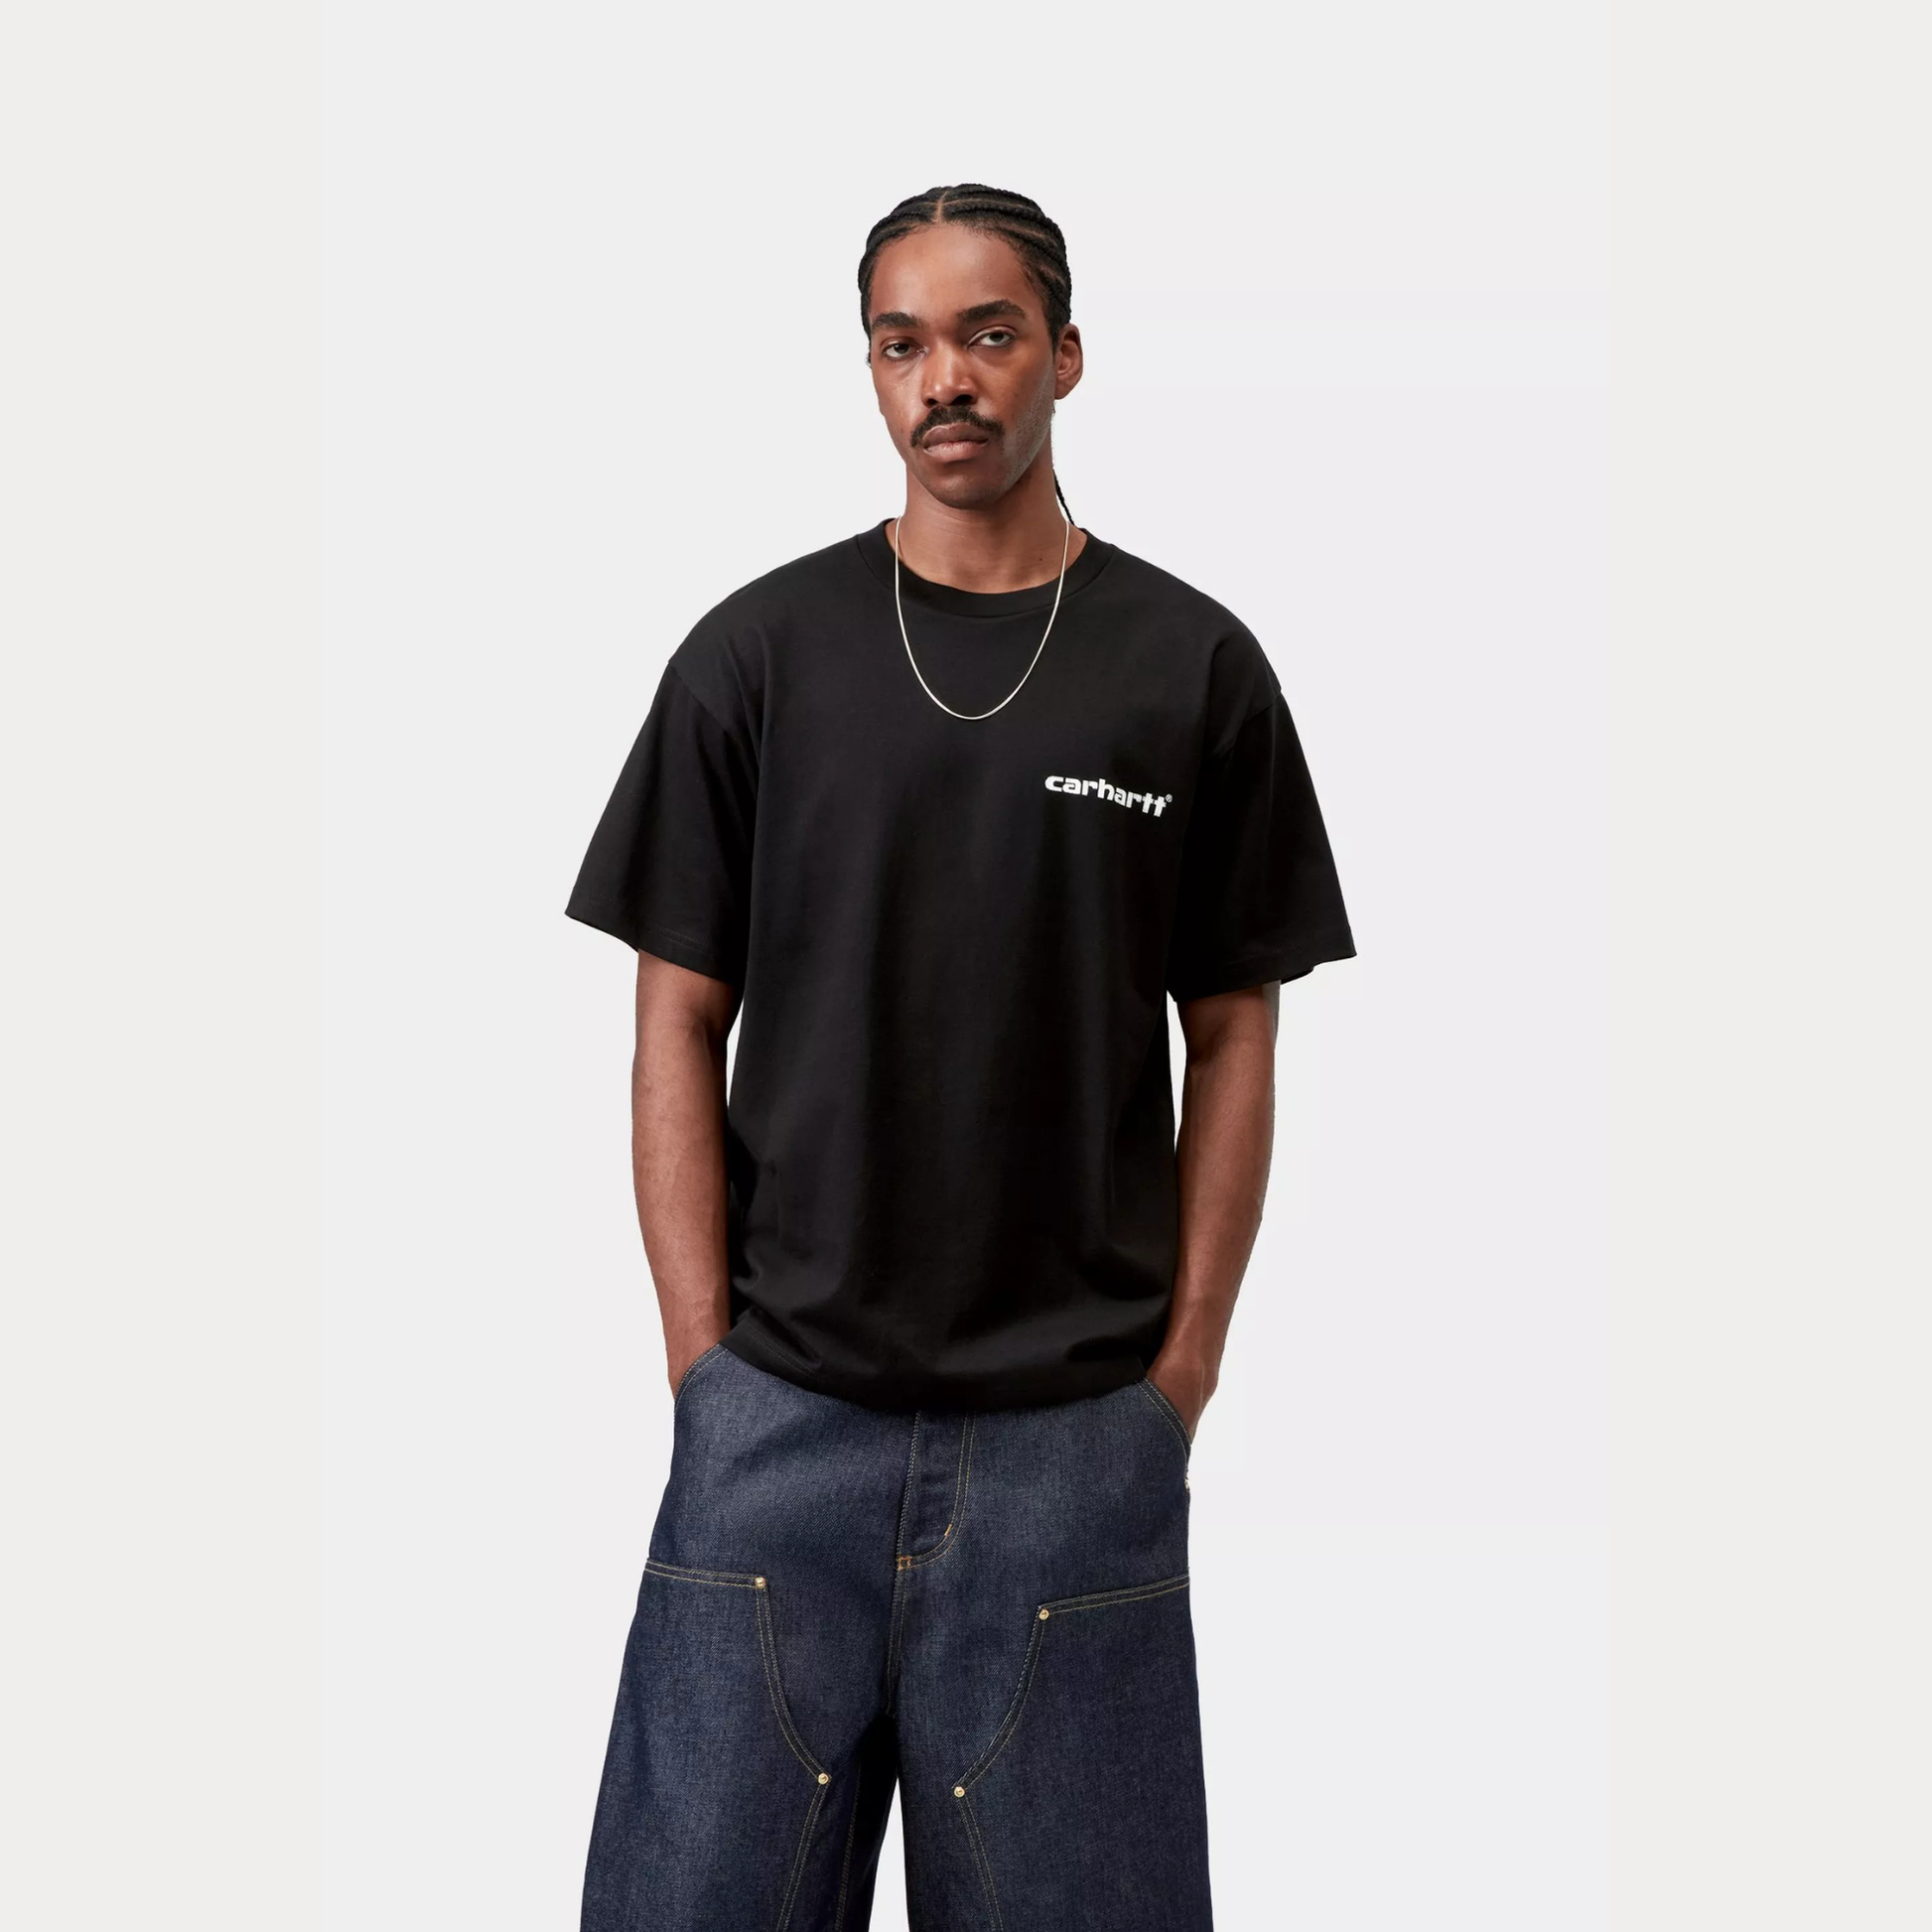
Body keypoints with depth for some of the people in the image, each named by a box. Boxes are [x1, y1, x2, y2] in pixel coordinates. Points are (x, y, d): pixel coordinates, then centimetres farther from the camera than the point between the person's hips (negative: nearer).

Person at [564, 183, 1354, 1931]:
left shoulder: (1193, 668, 2)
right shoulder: (760, 652, 2)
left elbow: (1232, 1039, 5)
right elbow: (680, 1030, 3)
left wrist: (1183, 1374, -1)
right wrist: (706, 1360, -3)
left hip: (1076, 1432, 0)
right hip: (778, 1424, 1)